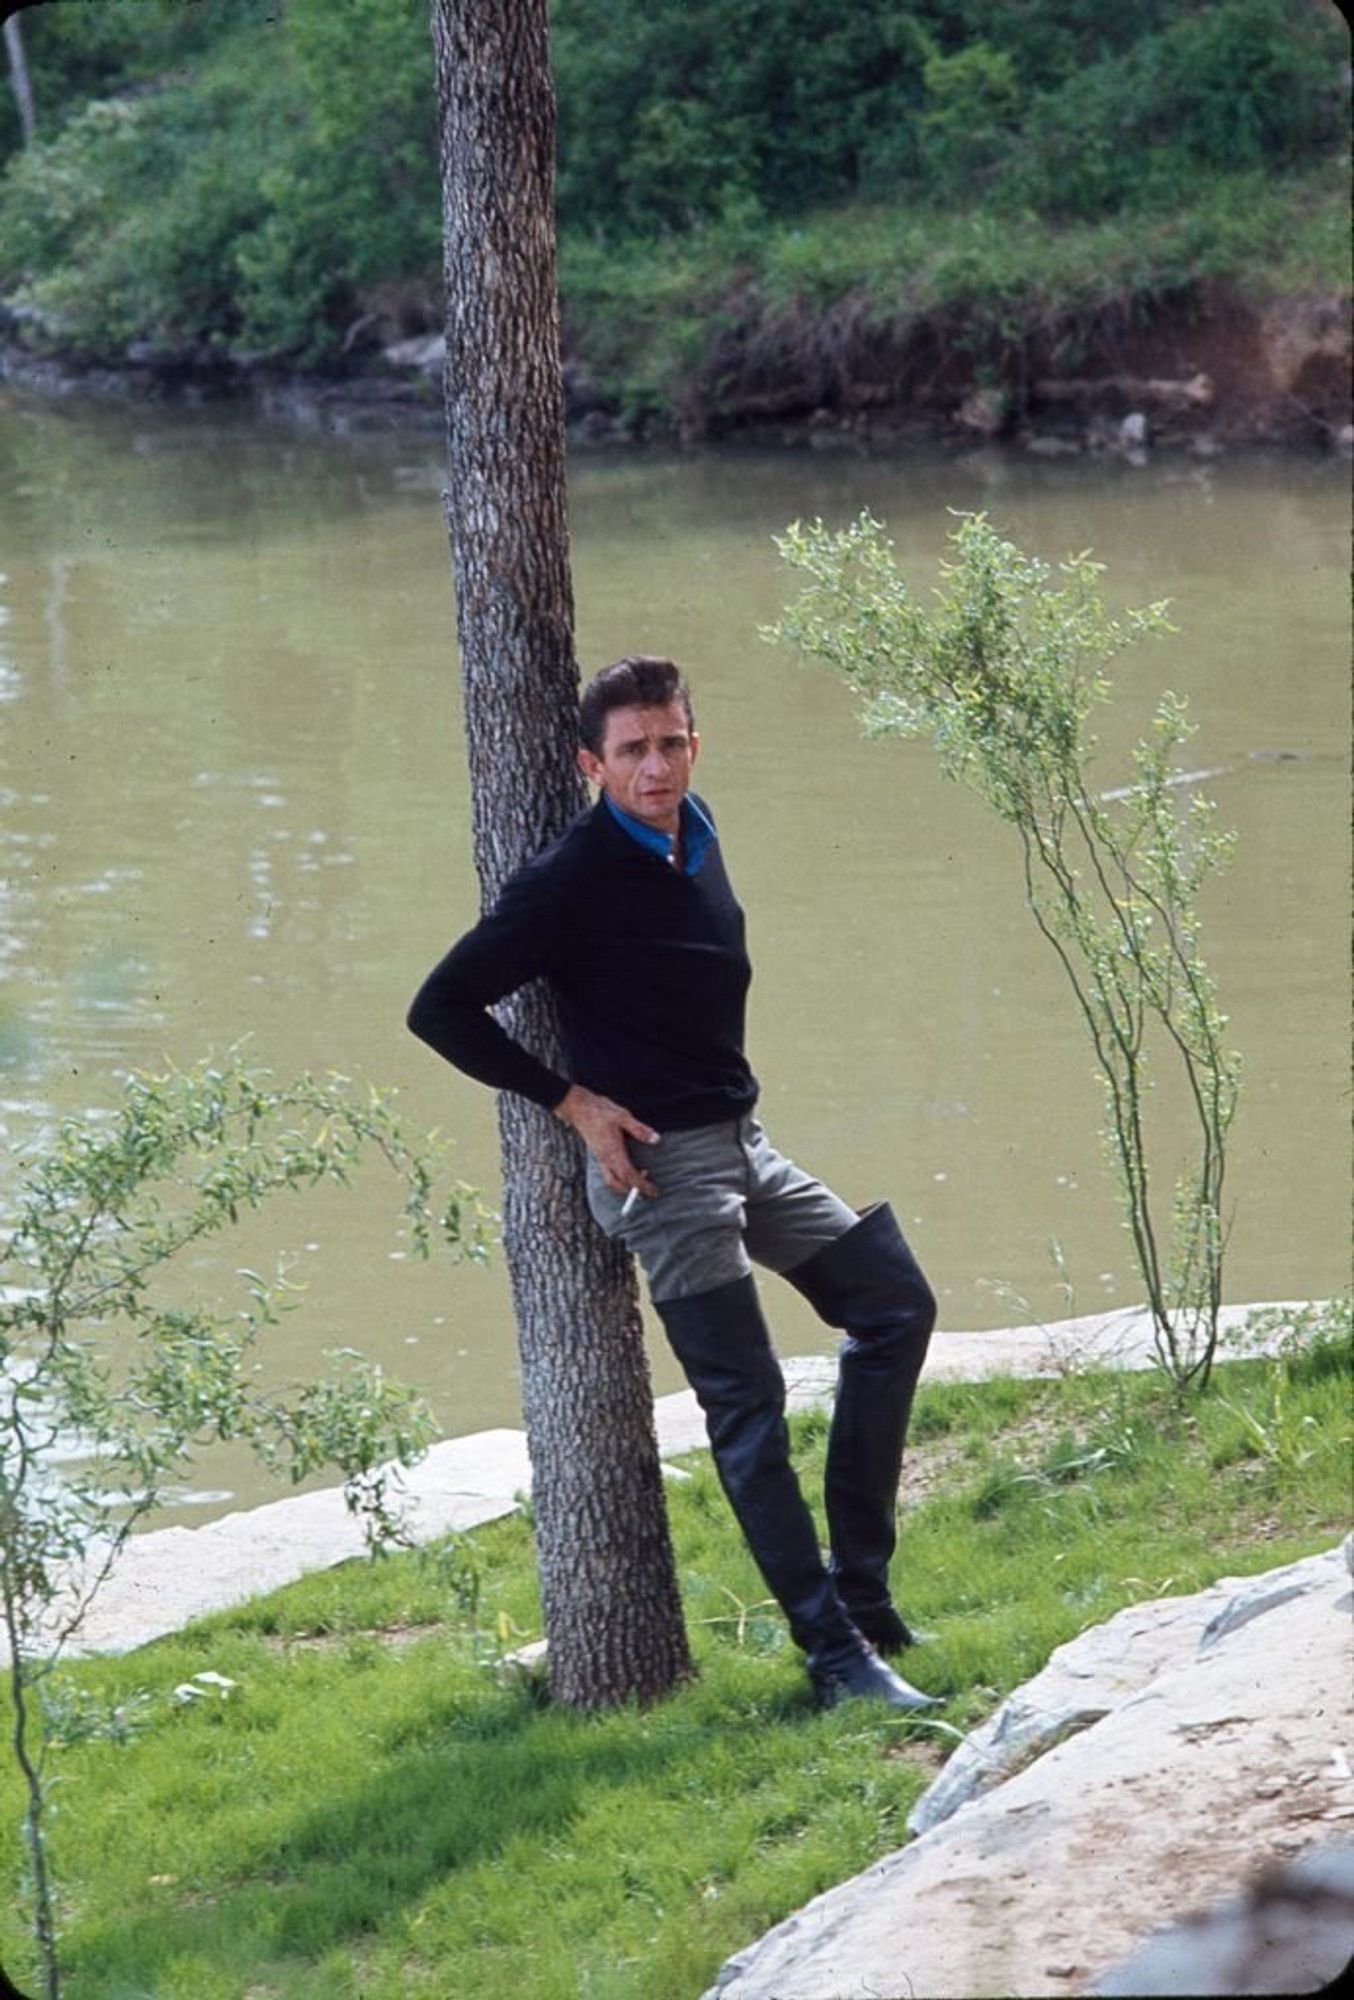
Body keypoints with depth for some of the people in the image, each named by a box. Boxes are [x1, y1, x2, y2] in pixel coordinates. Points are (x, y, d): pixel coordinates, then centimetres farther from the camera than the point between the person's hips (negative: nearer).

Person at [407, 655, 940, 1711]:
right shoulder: (571, 879, -17)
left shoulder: (694, 832, 6)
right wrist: (570, 1098, -14)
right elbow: (442, 1008, -15)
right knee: (747, 1406, -6)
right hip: (661, 1161, -9)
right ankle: (836, 1653, -2)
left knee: (896, 1304, 11)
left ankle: (860, 1583, 15)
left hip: (743, 1144, 9)